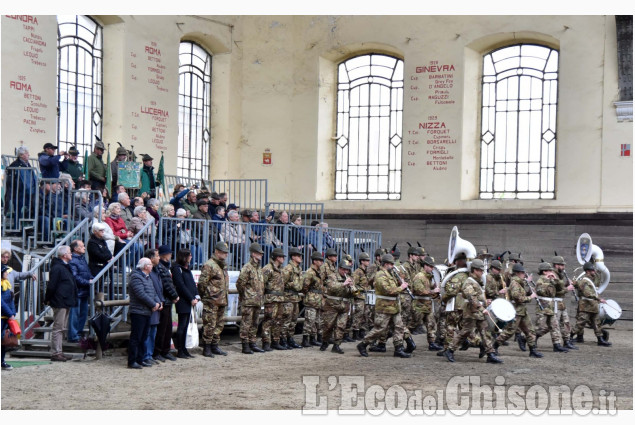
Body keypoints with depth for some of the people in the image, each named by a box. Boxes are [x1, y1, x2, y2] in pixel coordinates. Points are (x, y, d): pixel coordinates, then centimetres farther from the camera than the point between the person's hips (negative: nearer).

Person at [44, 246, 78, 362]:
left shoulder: (65, 267, 17)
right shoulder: (57, 268, -16)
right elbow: (51, 286, -16)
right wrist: (48, 300, -9)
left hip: (65, 303, 10)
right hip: (59, 303, -10)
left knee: (61, 329, 14)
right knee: (58, 328, -7)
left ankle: (58, 352, 20)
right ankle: (55, 353, -3)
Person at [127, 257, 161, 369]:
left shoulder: (148, 278, 19)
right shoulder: (136, 277, -13)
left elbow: (153, 292, 19)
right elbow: (141, 294, -21)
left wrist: (157, 303, -1)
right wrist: (153, 304, -15)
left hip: (147, 312, 10)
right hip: (138, 312, -10)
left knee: (143, 337, 13)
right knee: (136, 337, -6)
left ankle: (140, 359, 20)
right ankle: (132, 361, -2)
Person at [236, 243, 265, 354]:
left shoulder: (259, 269, 16)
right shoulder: (247, 268, -12)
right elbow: (240, 283, -14)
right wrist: (243, 295, -3)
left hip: (258, 301, 8)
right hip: (248, 301, -8)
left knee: (254, 324, 13)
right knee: (246, 323, -5)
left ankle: (252, 344, 20)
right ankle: (245, 346, -3)